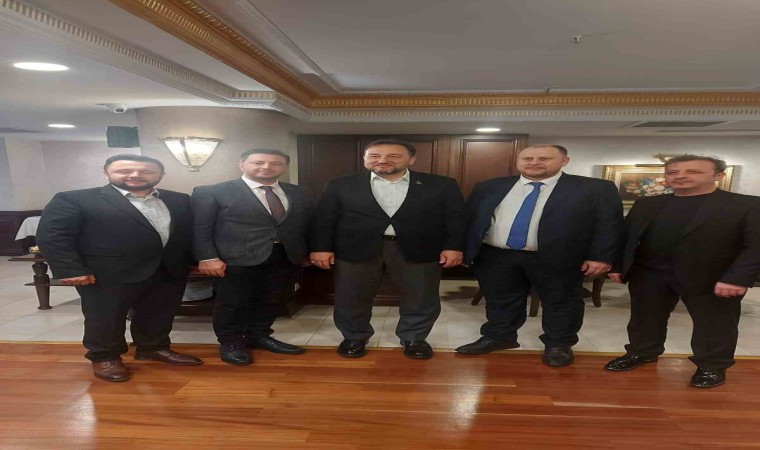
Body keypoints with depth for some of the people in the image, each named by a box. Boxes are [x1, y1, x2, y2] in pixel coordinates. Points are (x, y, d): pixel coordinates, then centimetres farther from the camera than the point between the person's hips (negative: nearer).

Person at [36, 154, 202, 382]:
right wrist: (71, 270, -16)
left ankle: (154, 347, 37)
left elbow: (190, 234, 7)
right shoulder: (74, 200, -6)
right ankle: (105, 357, 33)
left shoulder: (179, 201, 5)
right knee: (105, 318, 11)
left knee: (159, 315, 16)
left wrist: (195, 262, 1)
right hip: (108, 276, -4)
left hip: (169, 272, 4)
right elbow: (52, 235, -11)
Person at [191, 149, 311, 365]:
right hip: (237, 260, -4)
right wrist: (207, 258, -12)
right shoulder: (211, 192, -4)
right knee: (232, 302, 8)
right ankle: (230, 343, 30)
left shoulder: (298, 193, 8)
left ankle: (258, 336, 36)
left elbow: (307, 225, 9)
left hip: (285, 258, 4)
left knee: (268, 300, 15)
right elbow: (200, 228, -5)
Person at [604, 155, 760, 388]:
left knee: (714, 323, 10)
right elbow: (626, 237, 9)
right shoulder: (646, 205, 6)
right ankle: (641, 352, 33)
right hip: (648, 273, 3)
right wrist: (616, 266, 4)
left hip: (712, 279, -3)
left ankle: (712, 366, 30)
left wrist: (737, 279, -22)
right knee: (644, 317, 14)